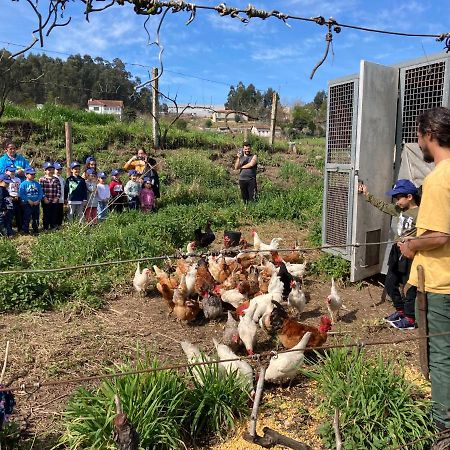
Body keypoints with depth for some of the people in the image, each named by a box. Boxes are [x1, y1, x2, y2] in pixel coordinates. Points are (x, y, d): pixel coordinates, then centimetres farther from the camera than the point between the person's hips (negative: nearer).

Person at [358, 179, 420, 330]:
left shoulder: (419, 214, -17)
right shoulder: (400, 210, 8)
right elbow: (382, 206, 21)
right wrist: (367, 195, 22)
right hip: (397, 252, 9)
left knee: (410, 288, 4)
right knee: (390, 284, 17)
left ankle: (410, 319, 18)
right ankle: (400, 310, 34)